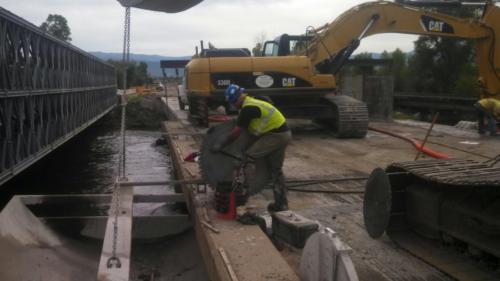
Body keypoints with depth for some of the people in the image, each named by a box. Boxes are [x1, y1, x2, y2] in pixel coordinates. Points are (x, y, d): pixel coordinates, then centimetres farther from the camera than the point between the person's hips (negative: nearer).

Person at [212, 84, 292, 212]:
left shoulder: (248, 108, -17)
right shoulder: (251, 103, 14)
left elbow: (236, 133, -15)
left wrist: (221, 145, -6)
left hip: (276, 135, -10)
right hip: (284, 134, 10)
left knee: (249, 156, -12)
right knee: (276, 169, 15)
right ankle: (281, 204, 21)